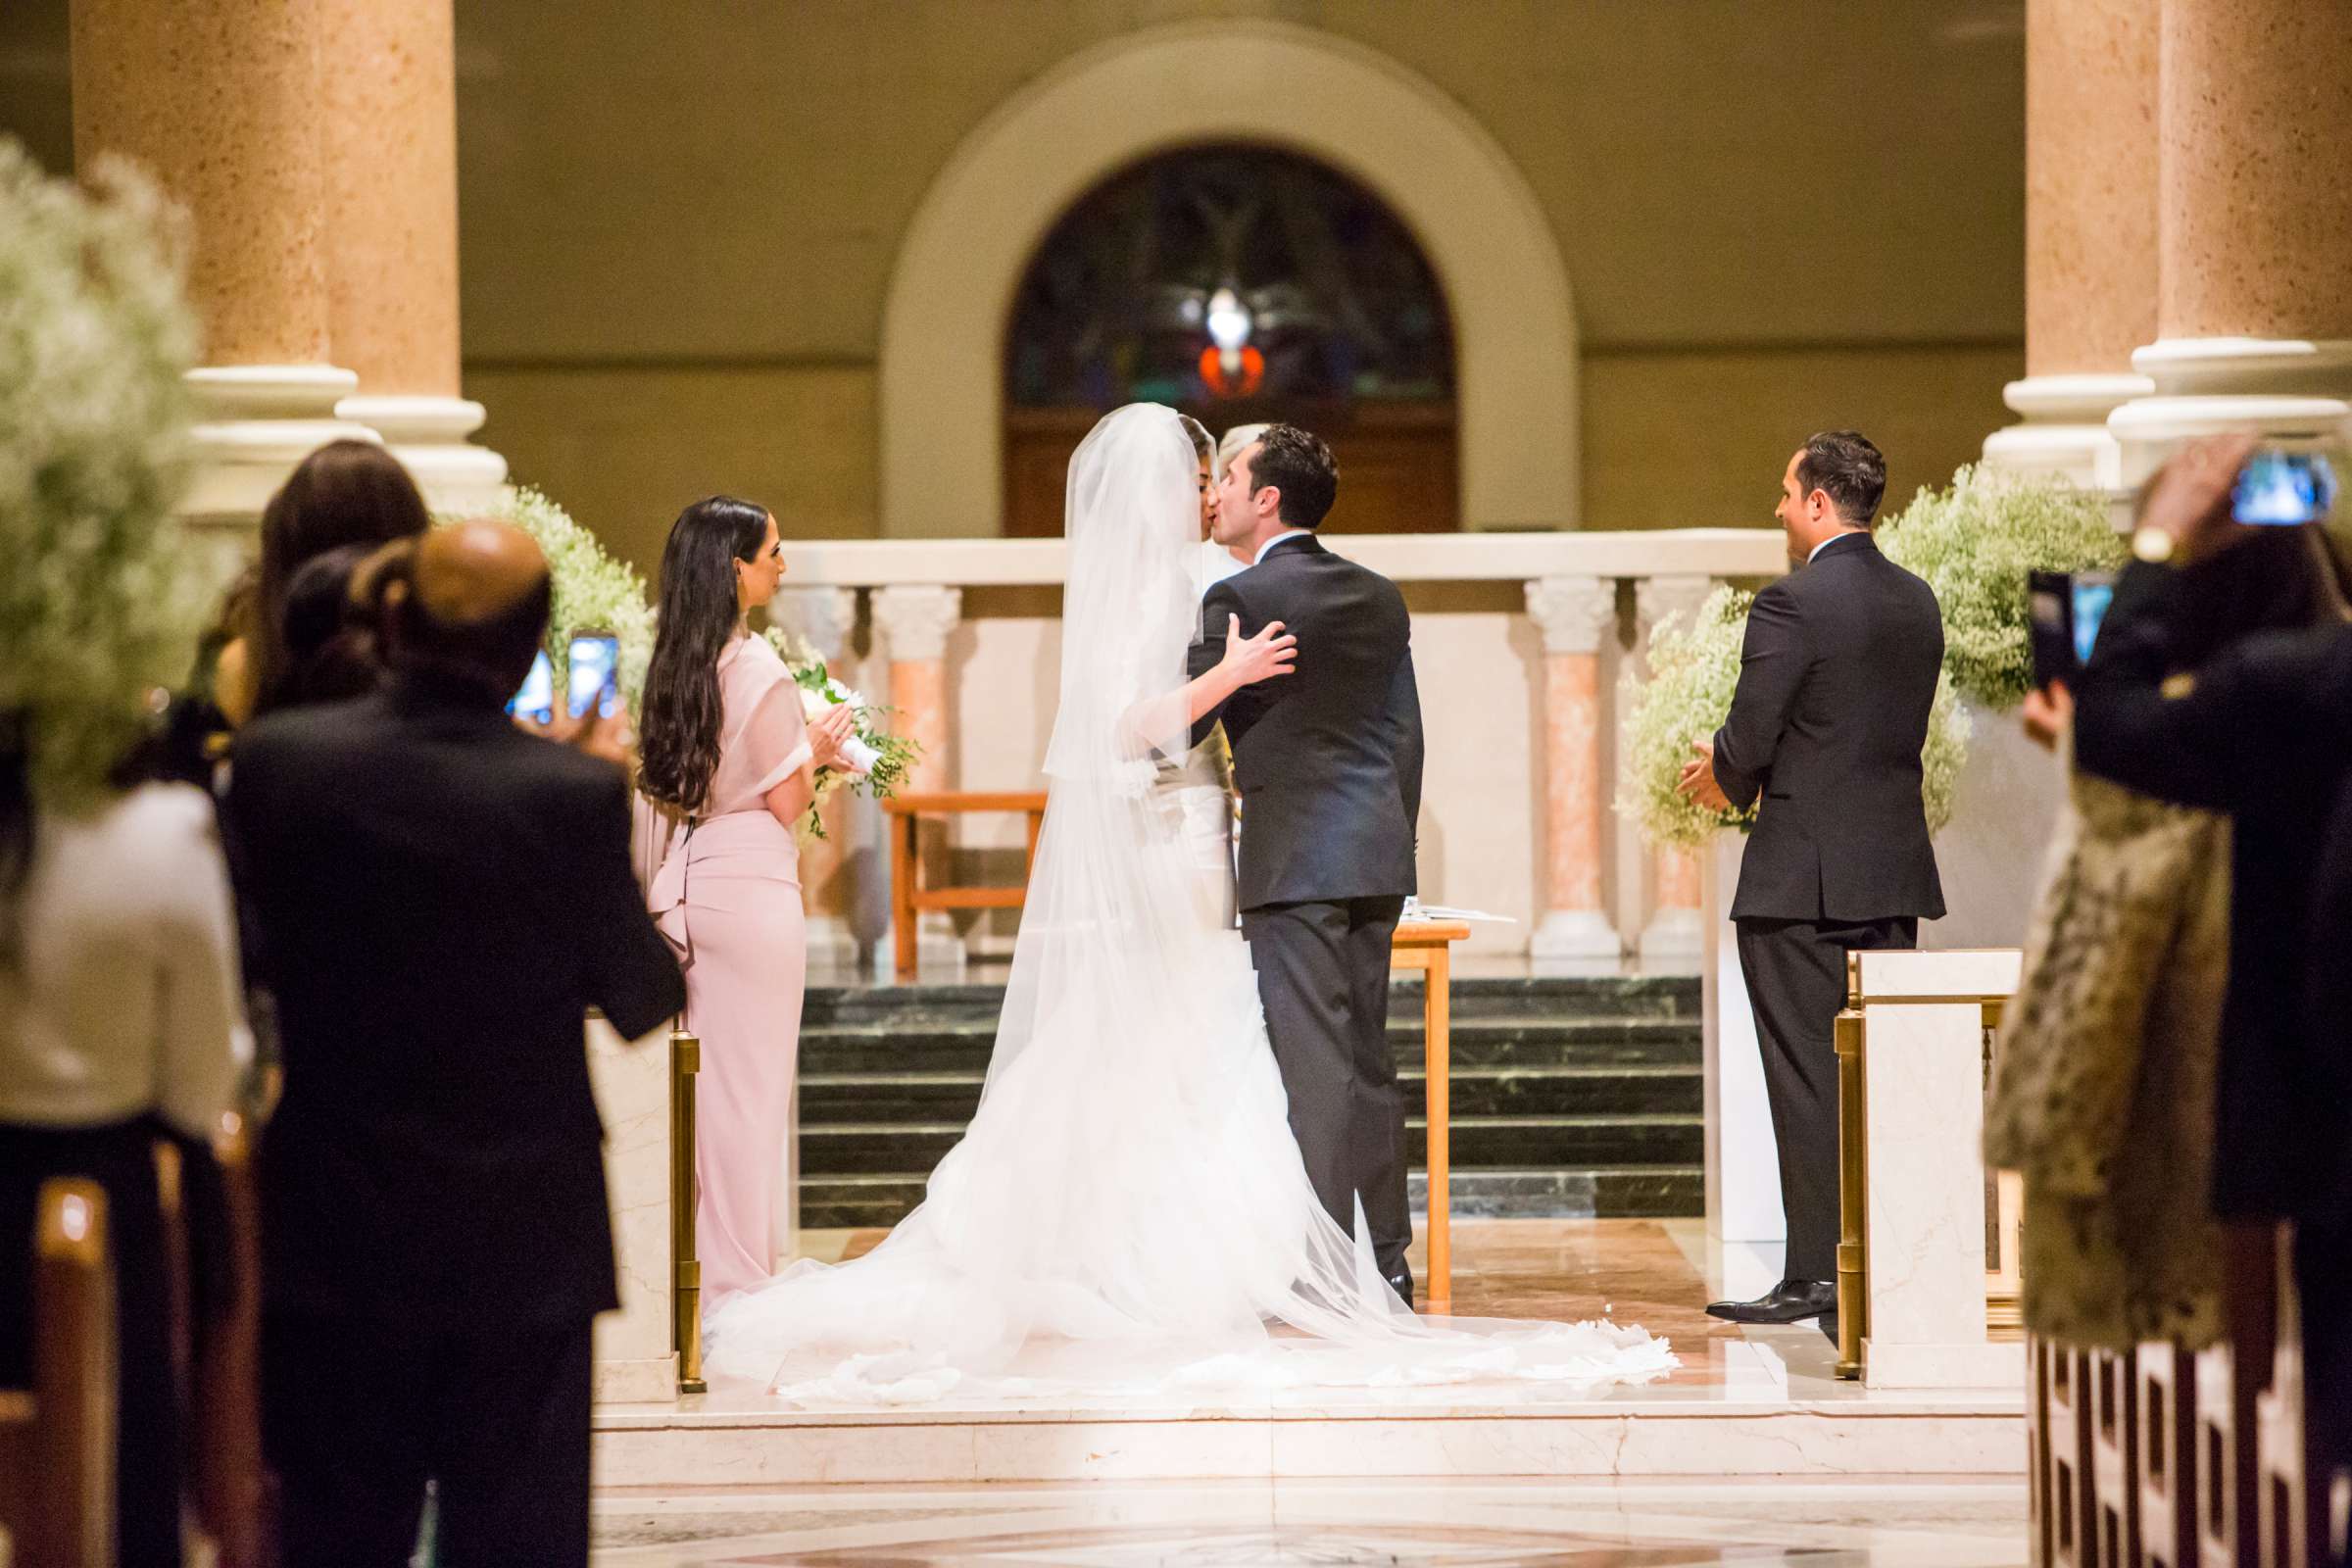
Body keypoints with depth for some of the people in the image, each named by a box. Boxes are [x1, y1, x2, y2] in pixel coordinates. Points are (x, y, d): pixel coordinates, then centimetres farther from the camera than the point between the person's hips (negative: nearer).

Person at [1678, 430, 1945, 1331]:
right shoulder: (1917, 603, 10)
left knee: (1808, 1078, -2)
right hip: (1894, 876, 7)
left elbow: (1748, 740, -15)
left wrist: (1724, 778, 9)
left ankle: (1817, 1273, -2)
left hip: (1802, 879, -7)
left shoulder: (1792, 605, -14)